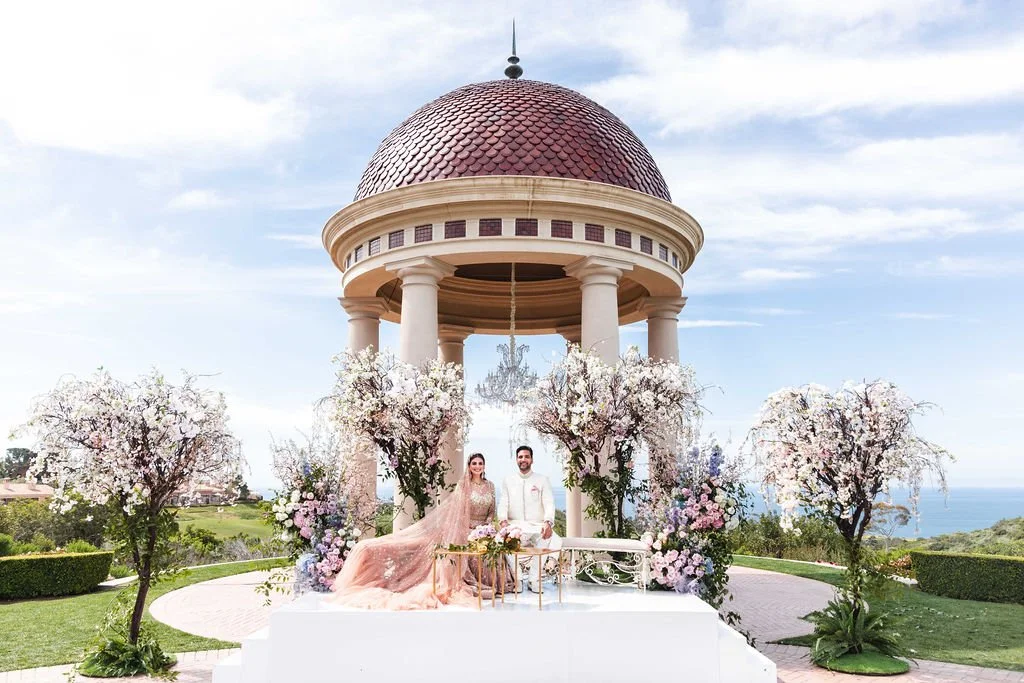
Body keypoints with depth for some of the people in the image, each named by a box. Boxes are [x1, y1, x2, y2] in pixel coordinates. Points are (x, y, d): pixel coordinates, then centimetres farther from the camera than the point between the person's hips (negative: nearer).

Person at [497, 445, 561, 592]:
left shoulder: (542, 480, 9)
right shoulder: (508, 480, 14)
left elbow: (549, 503, -2)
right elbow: (503, 503, 5)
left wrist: (548, 522, -21)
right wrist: (503, 521, -16)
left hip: (537, 525, 0)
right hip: (515, 526, 0)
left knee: (548, 537, -33)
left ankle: (534, 580, -19)